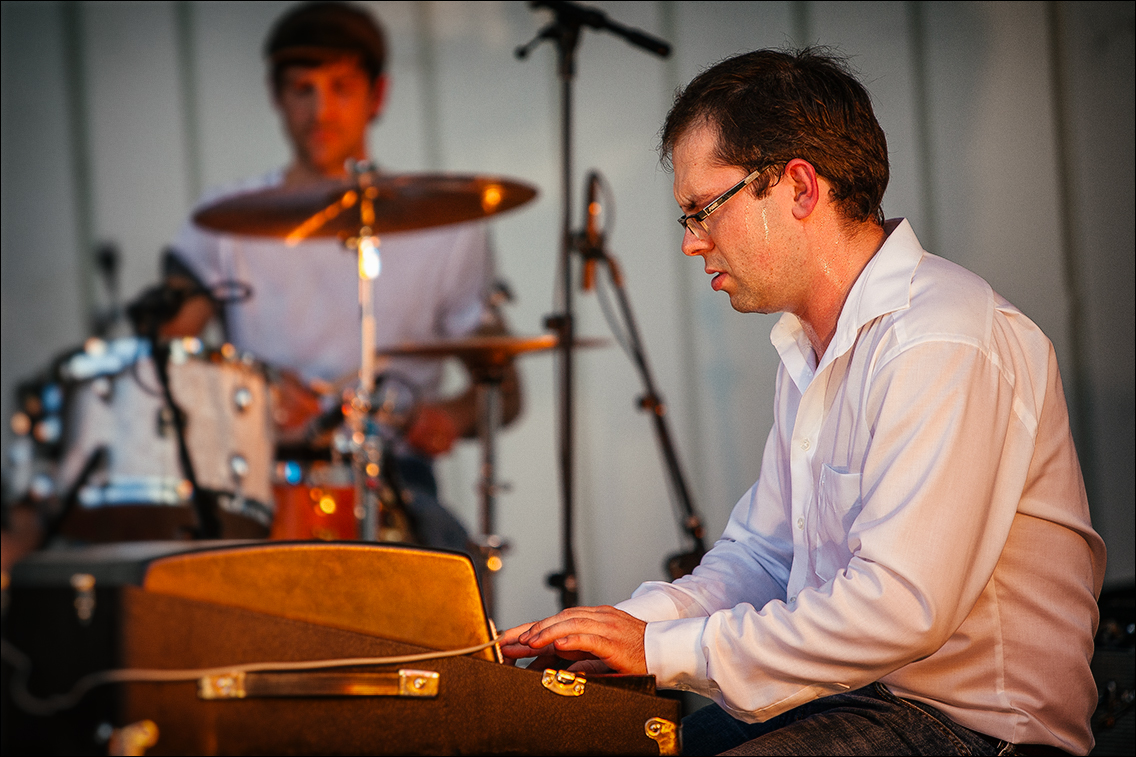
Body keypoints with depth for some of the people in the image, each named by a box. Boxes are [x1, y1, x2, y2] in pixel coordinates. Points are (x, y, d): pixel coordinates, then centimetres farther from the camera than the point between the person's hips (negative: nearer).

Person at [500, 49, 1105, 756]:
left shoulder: (942, 345, -20)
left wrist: (661, 647, -21)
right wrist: (627, 621, -2)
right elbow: (761, 556, 16)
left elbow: (900, 610, -28)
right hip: (847, 694, 9)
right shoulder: (811, 347, 13)